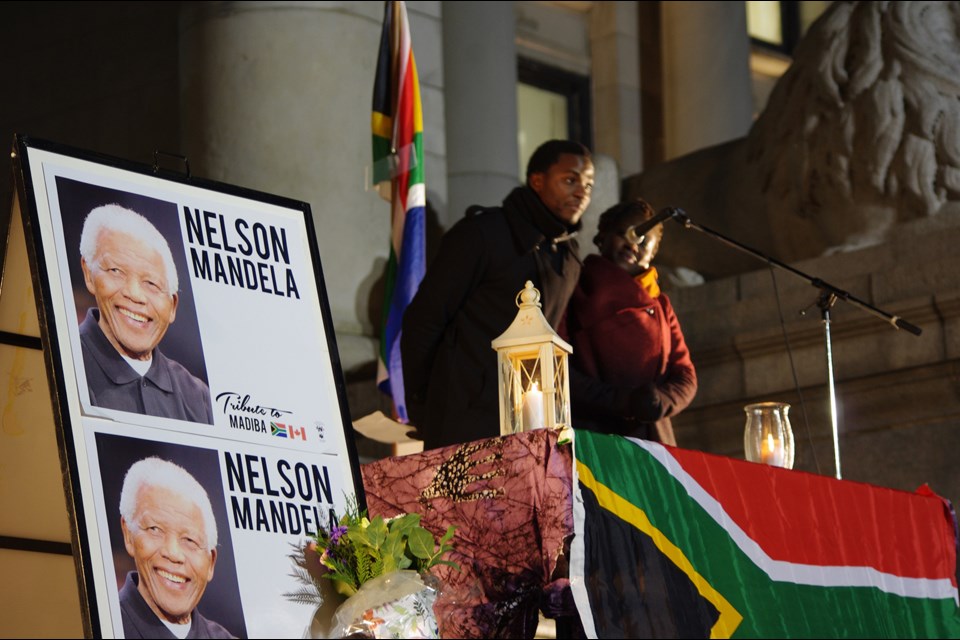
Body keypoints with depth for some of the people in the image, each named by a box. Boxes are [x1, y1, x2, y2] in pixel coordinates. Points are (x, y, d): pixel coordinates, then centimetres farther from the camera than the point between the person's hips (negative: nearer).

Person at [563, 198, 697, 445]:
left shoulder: (659, 305, 23)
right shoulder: (575, 292, 7)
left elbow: (685, 377, 15)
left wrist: (660, 401, -8)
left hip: (652, 440, 4)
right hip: (587, 437, -4)